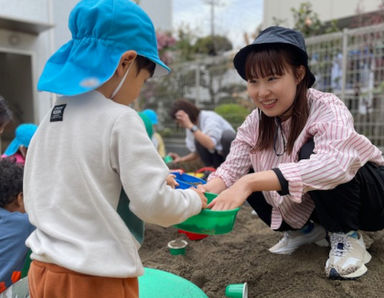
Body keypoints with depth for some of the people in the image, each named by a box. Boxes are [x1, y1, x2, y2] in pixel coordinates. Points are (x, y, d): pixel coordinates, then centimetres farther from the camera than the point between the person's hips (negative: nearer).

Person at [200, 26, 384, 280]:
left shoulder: (327, 109, -30)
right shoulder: (255, 123, -11)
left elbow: (333, 164, -48)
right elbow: (232, 168, -20)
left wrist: (249, 182, -55)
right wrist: (204, 193, -42)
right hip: (311, 204, 6)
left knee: (311, 152, -33)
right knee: (251, 179, -13)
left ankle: (347, 235, -11)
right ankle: (306, 230, 9)